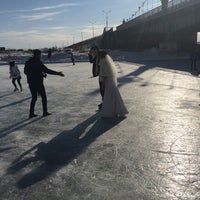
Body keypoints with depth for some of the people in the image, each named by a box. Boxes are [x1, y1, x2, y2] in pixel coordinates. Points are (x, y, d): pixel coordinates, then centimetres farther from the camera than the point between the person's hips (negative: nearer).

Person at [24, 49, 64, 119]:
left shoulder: (28, 62, 6)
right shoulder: (38, 62, -16)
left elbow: (25, 72, 17)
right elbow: (47, 70, -20)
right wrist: (57, 73, -15)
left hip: (31, 83, 7)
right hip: (38, 83, -6)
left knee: (34, 98, 16)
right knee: (43, 97, 10)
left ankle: (31, 113, 13)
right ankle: (45, 112, 14)